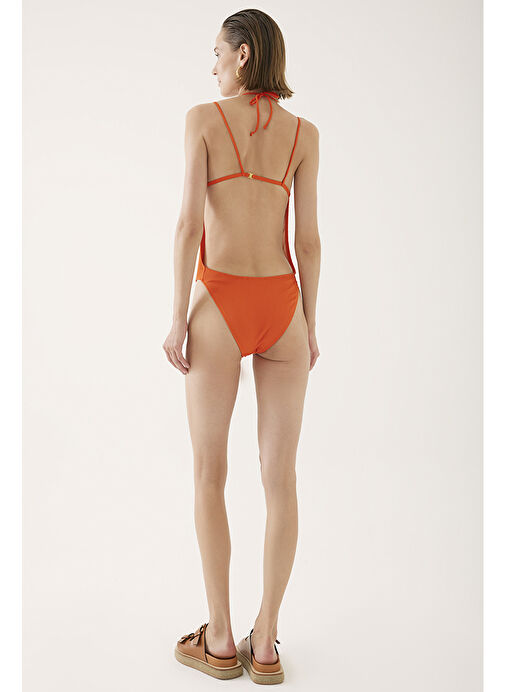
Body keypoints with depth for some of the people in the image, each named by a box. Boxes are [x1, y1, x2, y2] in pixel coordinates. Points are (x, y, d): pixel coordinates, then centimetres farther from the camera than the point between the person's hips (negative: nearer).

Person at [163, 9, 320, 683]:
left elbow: (190, 221, -9)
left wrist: (178, 319, -5)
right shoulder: (304, 133, 8)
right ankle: (266, 644, 13)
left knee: (209, 475, 10)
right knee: (281, 477, 7)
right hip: (282, 306, 3)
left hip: (219, 306, -3)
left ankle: (220, 641, 15)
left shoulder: (203, 118, 0)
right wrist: (309, 326, 10)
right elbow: (308, 236, 4)